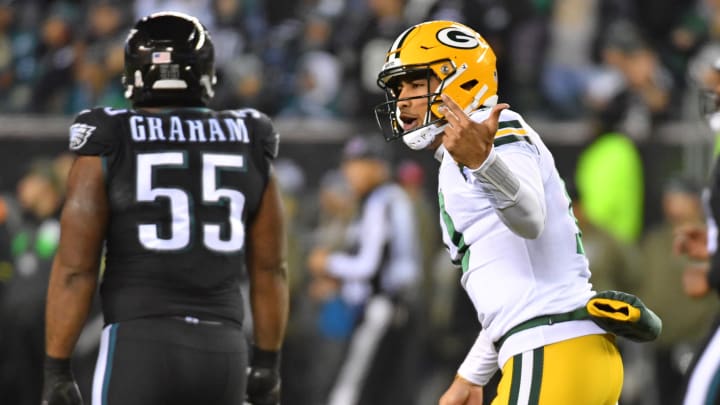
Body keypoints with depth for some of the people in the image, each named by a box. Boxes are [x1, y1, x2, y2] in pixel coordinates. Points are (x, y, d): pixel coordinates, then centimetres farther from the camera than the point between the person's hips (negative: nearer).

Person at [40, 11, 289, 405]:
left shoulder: (108, 149, -2)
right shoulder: (247, 148, 8)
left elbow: (75, 269, -5)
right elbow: (270, 269, 12)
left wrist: (56, 371, -1)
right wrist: (266, 364, 21)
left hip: (138, 347, -4)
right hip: (224, 351, 4)